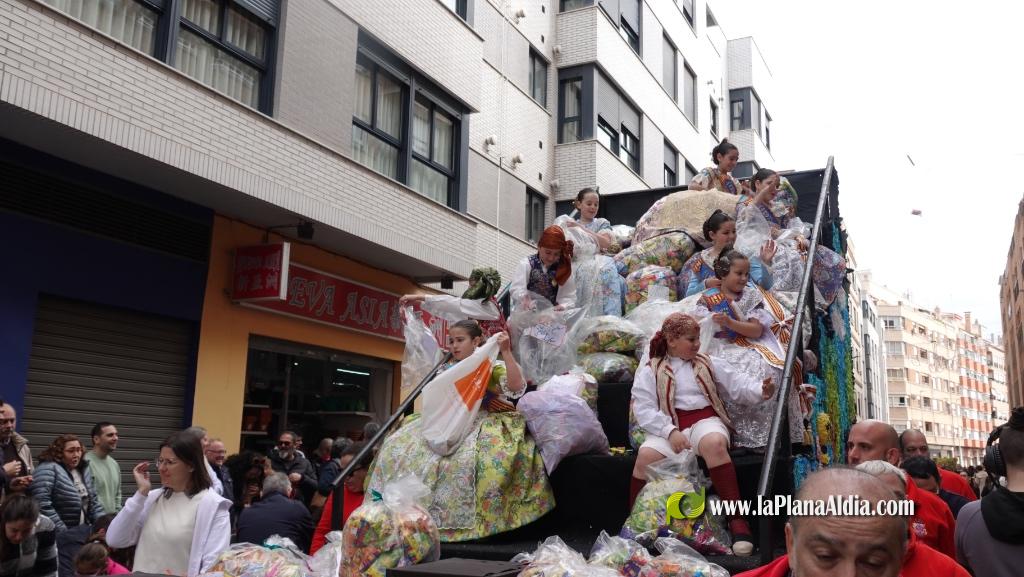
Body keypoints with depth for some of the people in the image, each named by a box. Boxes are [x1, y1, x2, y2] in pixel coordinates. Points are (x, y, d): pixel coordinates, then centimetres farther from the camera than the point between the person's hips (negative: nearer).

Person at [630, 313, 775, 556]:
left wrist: (761, 391, -12)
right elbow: (644, 409, -1)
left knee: (714, 444, -36)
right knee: (646, 456, -32)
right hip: (669, 427, -1)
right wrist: (671, 432, -16)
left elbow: (738, 385, 10)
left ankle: (737, 519, -30)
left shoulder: (709, 364, 20)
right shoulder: (651, 371, 11)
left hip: (705, 420, 1)